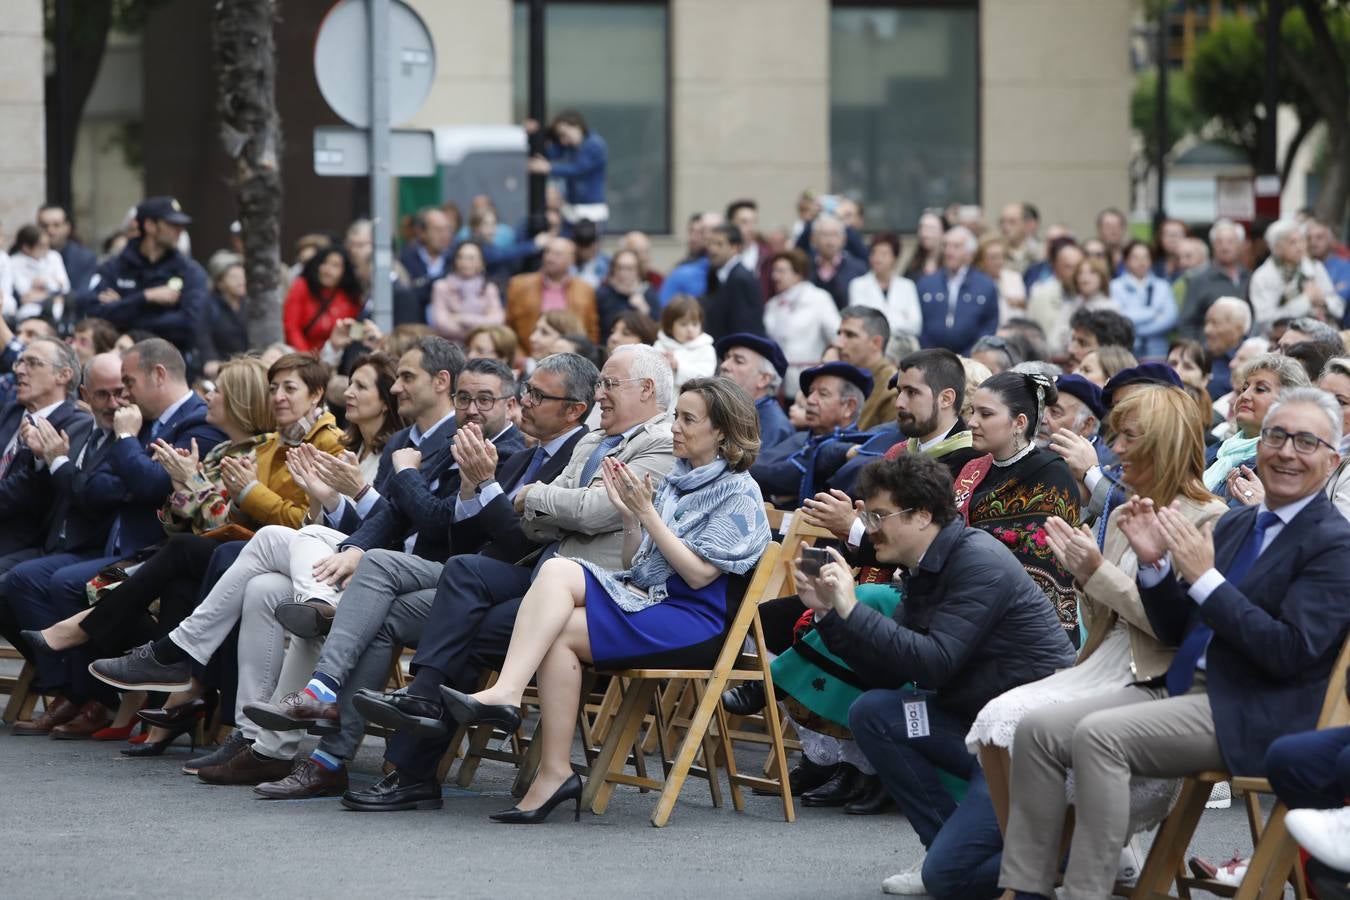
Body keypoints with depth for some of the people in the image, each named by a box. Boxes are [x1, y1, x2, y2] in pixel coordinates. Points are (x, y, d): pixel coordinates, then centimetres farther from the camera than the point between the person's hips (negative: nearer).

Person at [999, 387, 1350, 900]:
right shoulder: (1235, 525, 18)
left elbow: (1291, 653, -17)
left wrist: (1205, 578, -17)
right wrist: (1155, 563, 1)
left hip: (1253, 717, -8)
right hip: (1182, 687, 8)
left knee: (1098, 734, -28)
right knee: (1038, 731, -9)